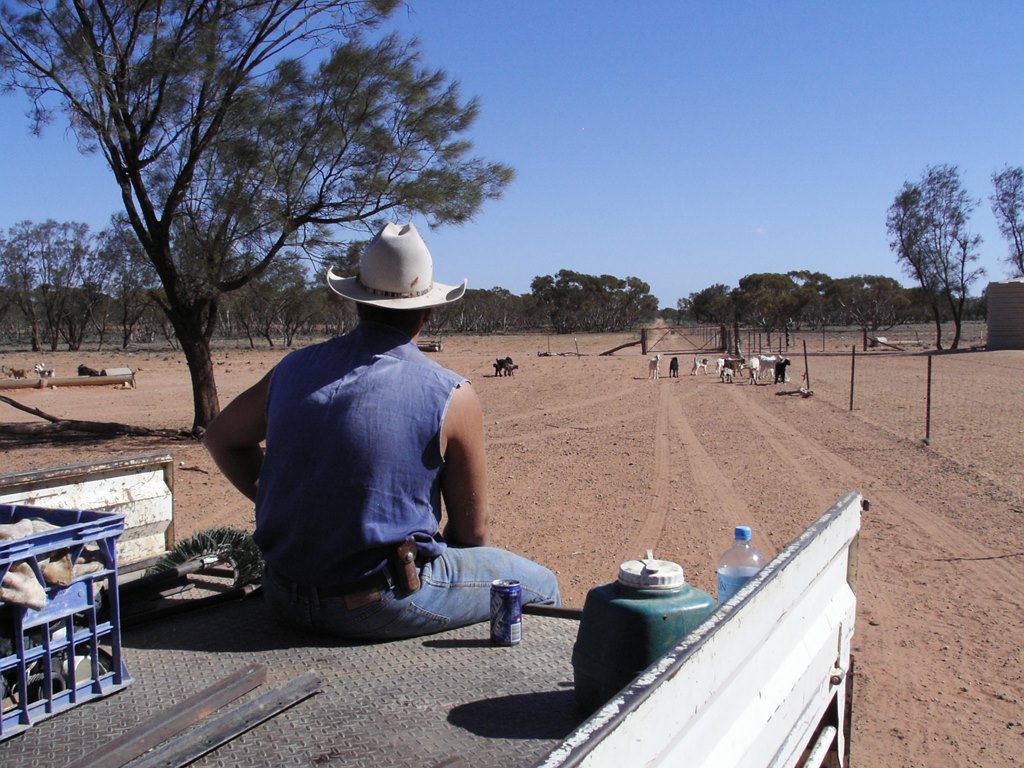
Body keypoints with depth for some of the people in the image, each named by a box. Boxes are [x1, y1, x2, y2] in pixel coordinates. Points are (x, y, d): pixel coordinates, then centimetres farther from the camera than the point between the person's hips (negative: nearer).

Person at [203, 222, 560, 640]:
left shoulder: (294, 368, 2)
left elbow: (220, 439, 20)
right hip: (380, 606, -6)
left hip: (284, 597, 6)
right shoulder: (451, 396, -11)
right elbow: (471, 531, -2)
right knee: (540, 586, 16)